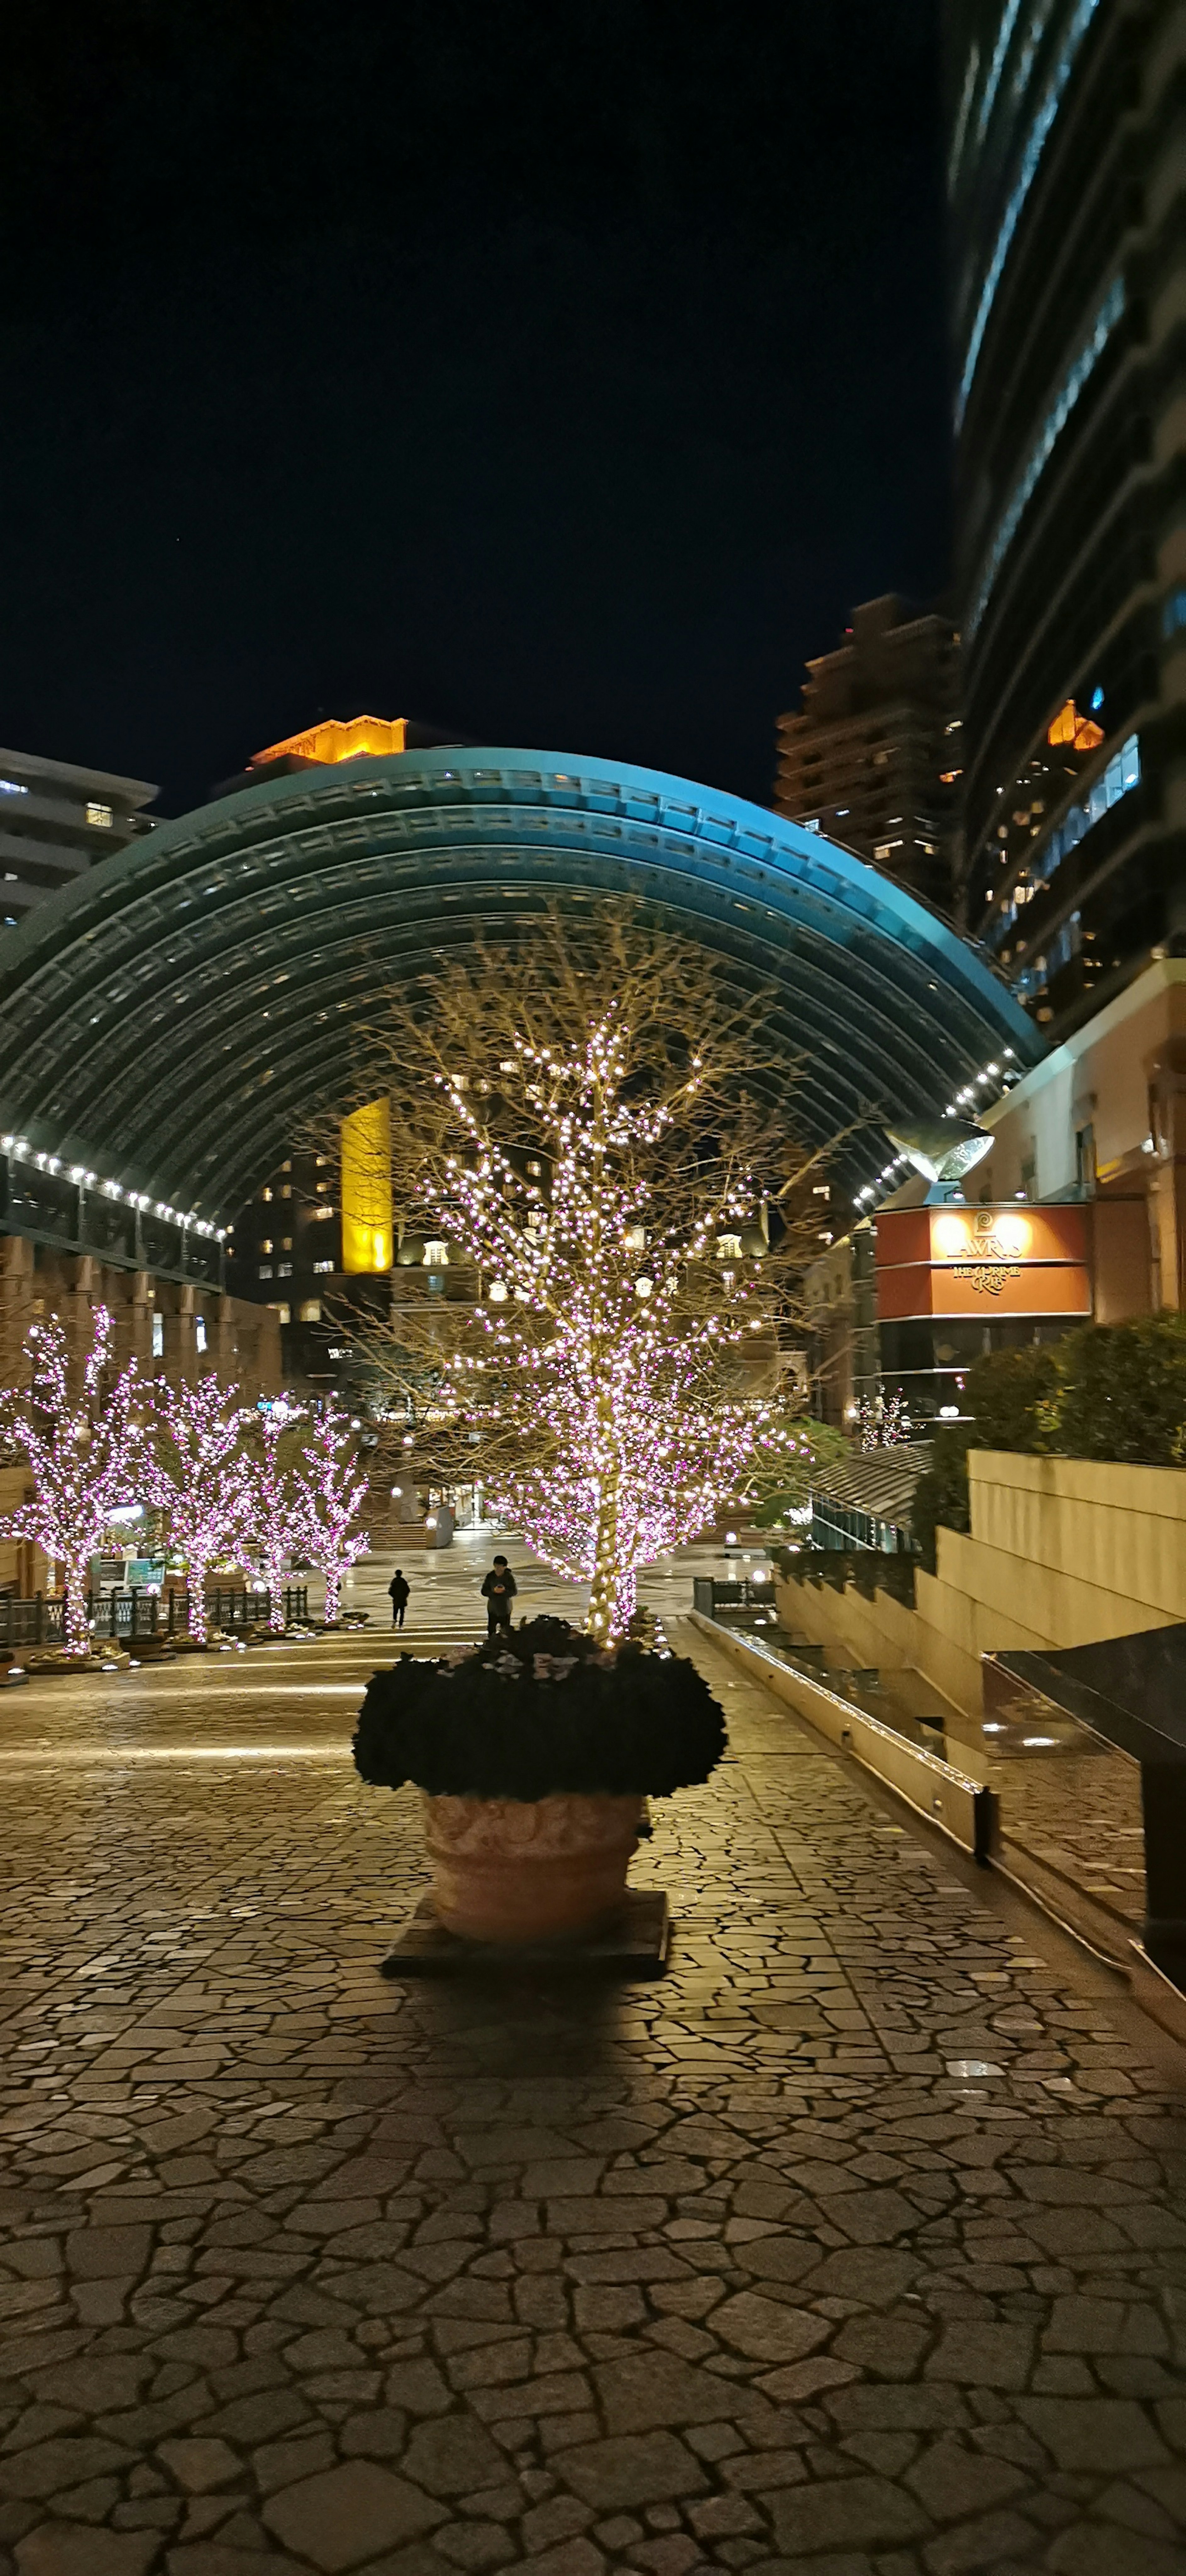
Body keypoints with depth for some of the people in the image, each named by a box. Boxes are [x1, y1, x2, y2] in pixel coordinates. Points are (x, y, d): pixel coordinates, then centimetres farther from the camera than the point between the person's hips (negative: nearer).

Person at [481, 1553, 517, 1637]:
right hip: (492, 1608, 2)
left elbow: (515, 1591, -10)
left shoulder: (509, 1577, -14)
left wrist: (505, 1591, -29)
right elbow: (484, 1591, -7)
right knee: (491, 1630, 12)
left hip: (505, 1609, -2)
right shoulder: (490, 1577, -9)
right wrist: (493, 1591, -27)